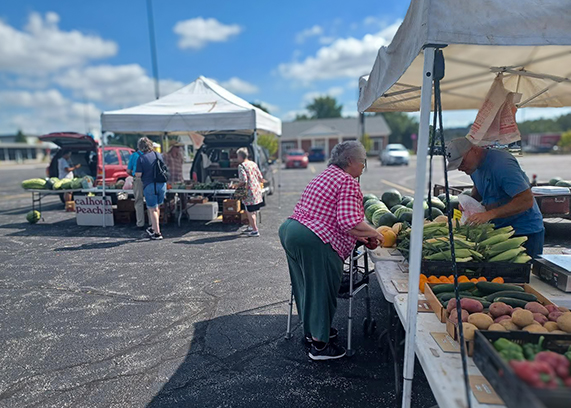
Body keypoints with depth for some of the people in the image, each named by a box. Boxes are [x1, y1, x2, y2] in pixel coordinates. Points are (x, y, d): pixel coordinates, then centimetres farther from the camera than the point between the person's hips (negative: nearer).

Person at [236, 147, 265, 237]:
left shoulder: (241, 166, -13)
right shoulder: (253, 163, 9)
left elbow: (244, 181, -21)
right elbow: (260, 177, 11)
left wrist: (237, 186, -4)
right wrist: (262, 181, 32)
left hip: (249, 192, -8)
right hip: (257, 190, 8)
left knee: (250, 212, 3)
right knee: (252, 211, 20)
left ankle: (255, 231, 6)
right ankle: (251, 227, 31)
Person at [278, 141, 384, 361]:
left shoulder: (325, 176, 19)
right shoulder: (348, 182, -11)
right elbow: (350, 222, -21)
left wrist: (356, 234, 18)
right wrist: (373, 233, -2)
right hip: (314, 242, -10)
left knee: (307, 286, 23)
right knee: (322, 291, 6)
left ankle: (312, 329, 43)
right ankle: (319, 345, 21)